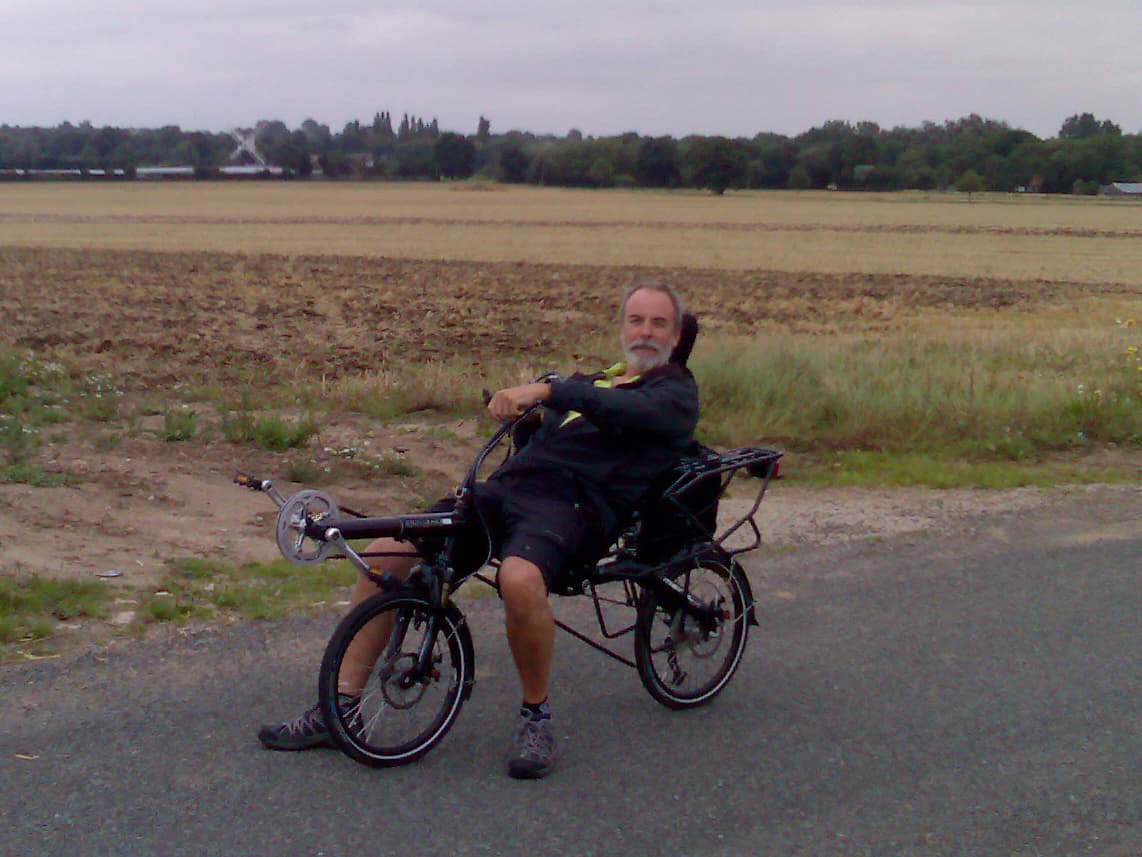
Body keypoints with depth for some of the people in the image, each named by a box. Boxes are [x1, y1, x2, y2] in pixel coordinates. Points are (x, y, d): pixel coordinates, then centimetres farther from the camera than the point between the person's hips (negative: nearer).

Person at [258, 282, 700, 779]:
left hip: (571, 501, -7)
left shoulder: (676, 390, 10)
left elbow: (631, 411, -13)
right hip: (506, 487, 7)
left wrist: (547, 391, -24)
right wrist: (512, 401, 4)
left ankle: (536, 714, -15)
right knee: (386, 555, -8)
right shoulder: (594, 383, 32)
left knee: (520, 578, -40)